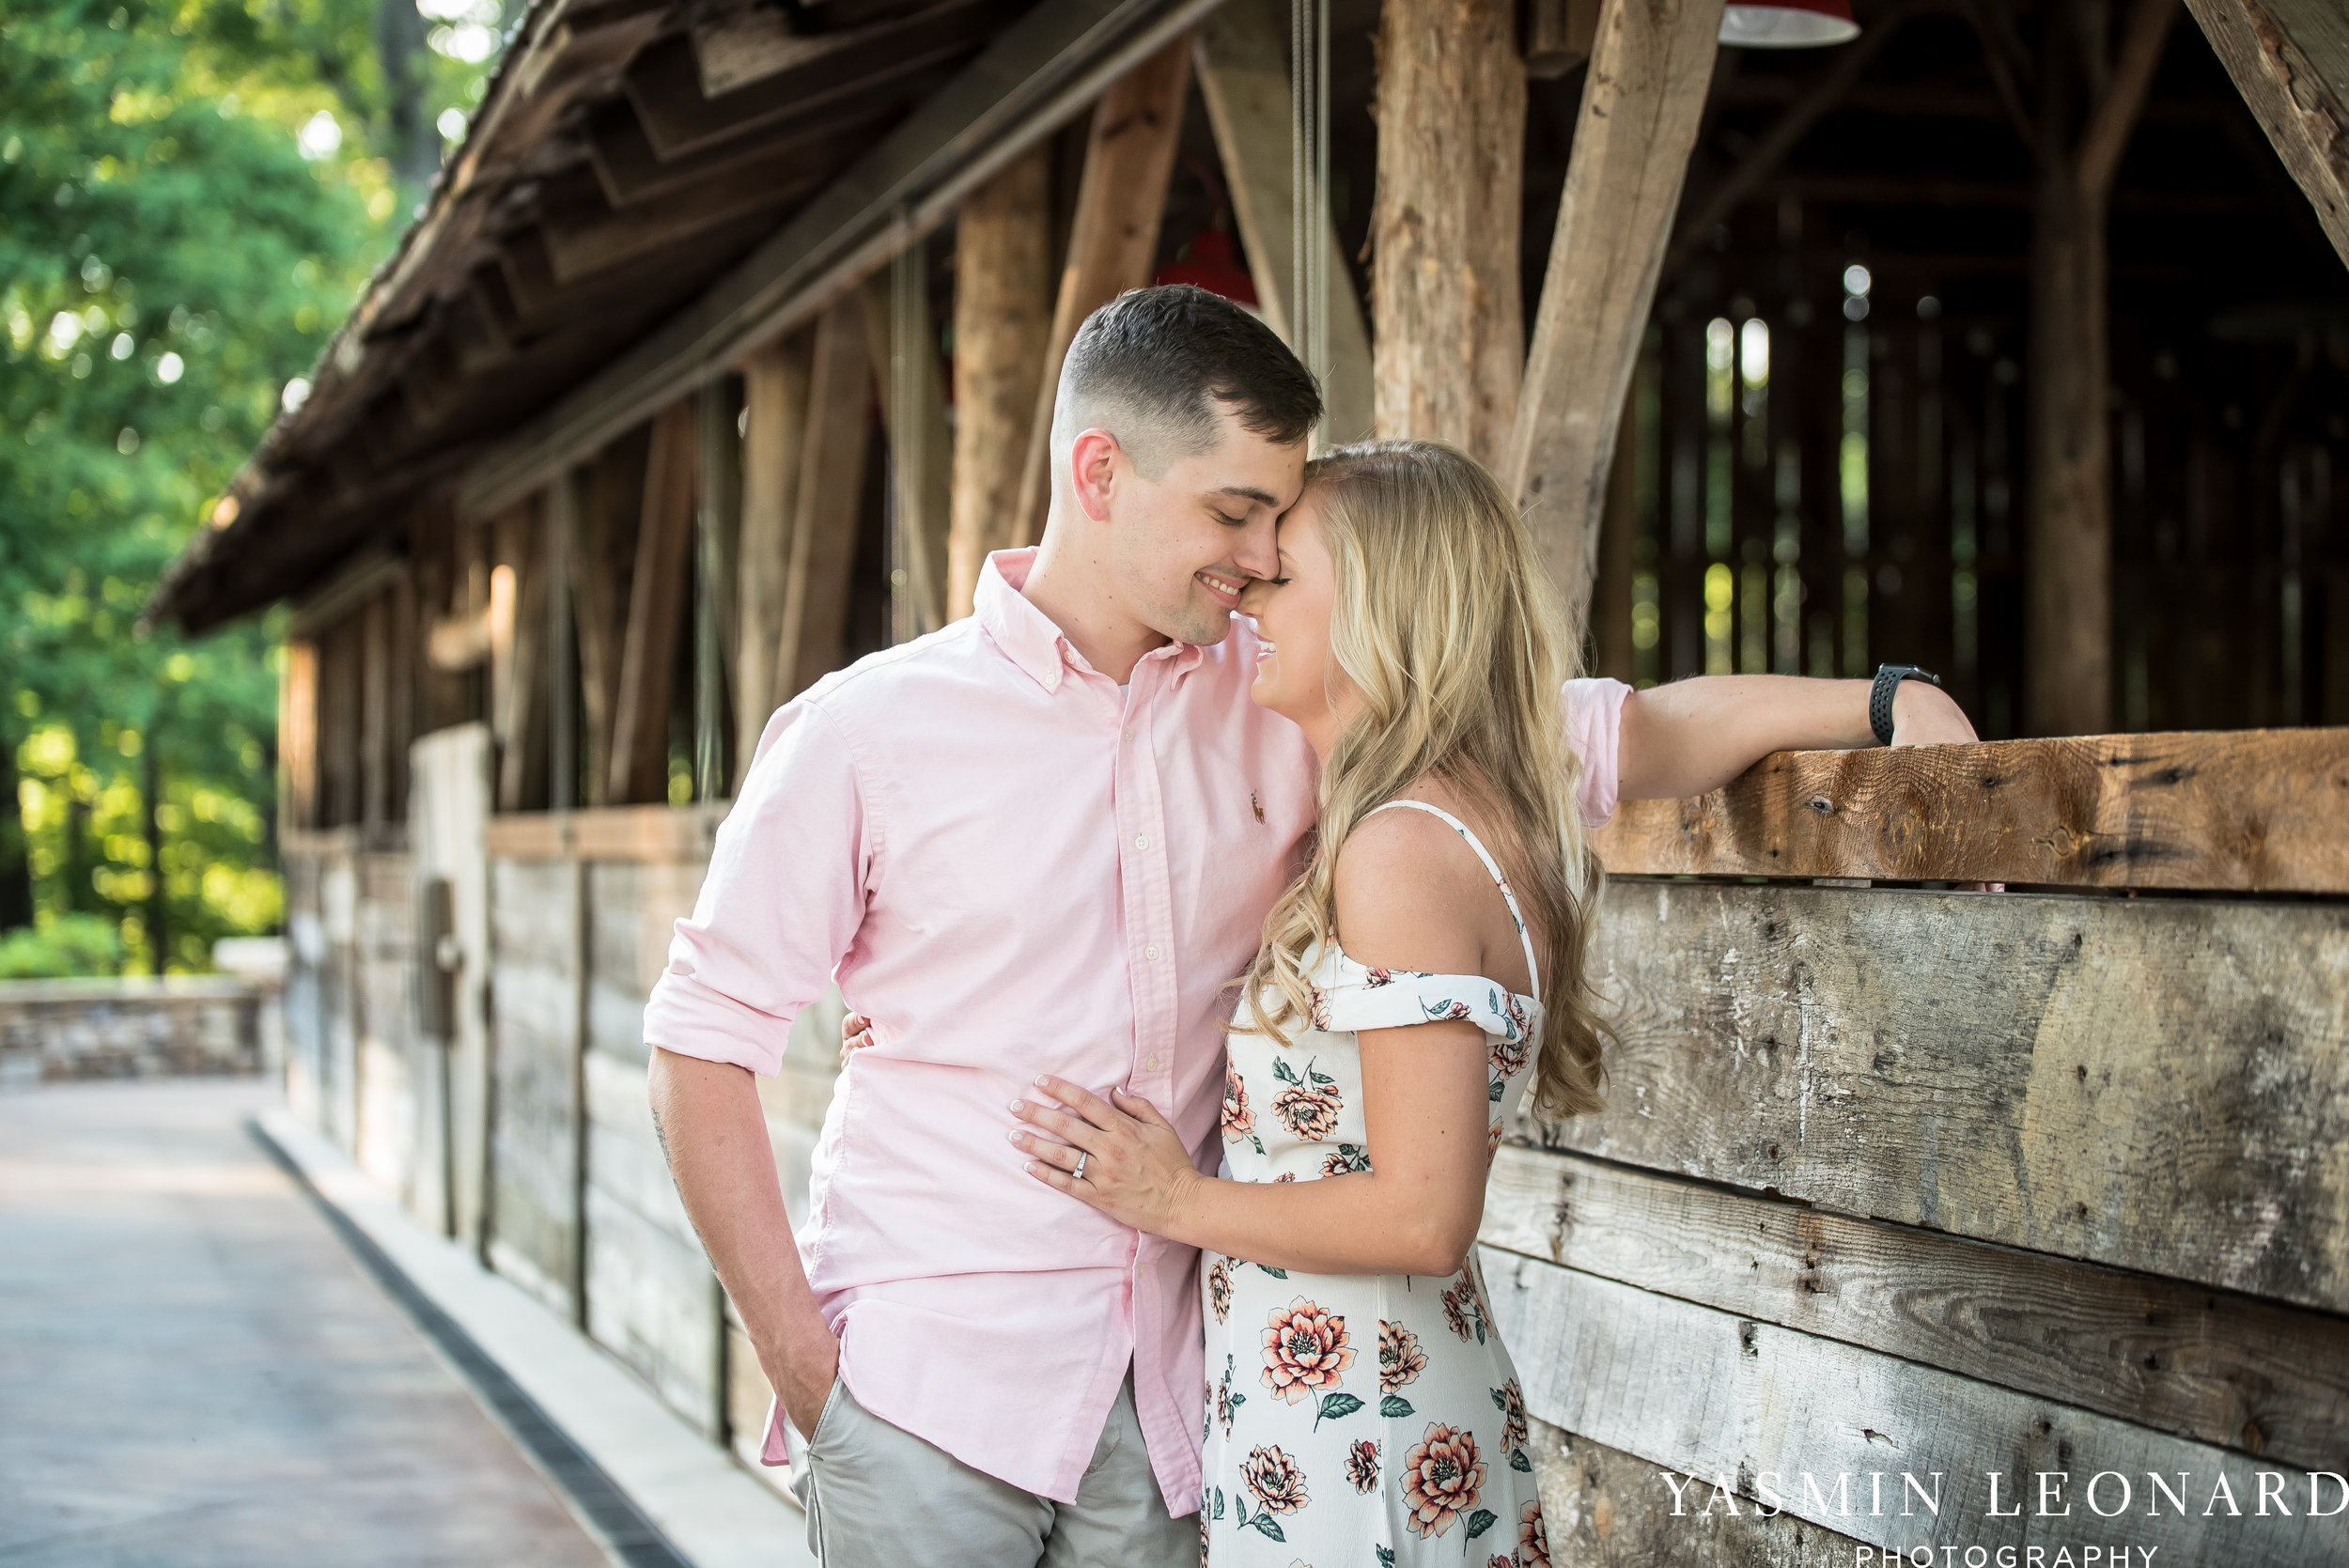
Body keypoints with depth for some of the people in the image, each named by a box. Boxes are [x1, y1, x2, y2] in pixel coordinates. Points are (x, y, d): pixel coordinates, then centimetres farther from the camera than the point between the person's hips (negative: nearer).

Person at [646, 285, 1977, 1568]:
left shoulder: (1282, 709, 5)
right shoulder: (867, 730, -4)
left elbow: (1593, 736, 10)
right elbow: (705, 1042, -2)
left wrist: (1870, 701, 4)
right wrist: (800, 1352, -7)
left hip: (1161, 1399, 3)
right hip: (926, 1386, -3)